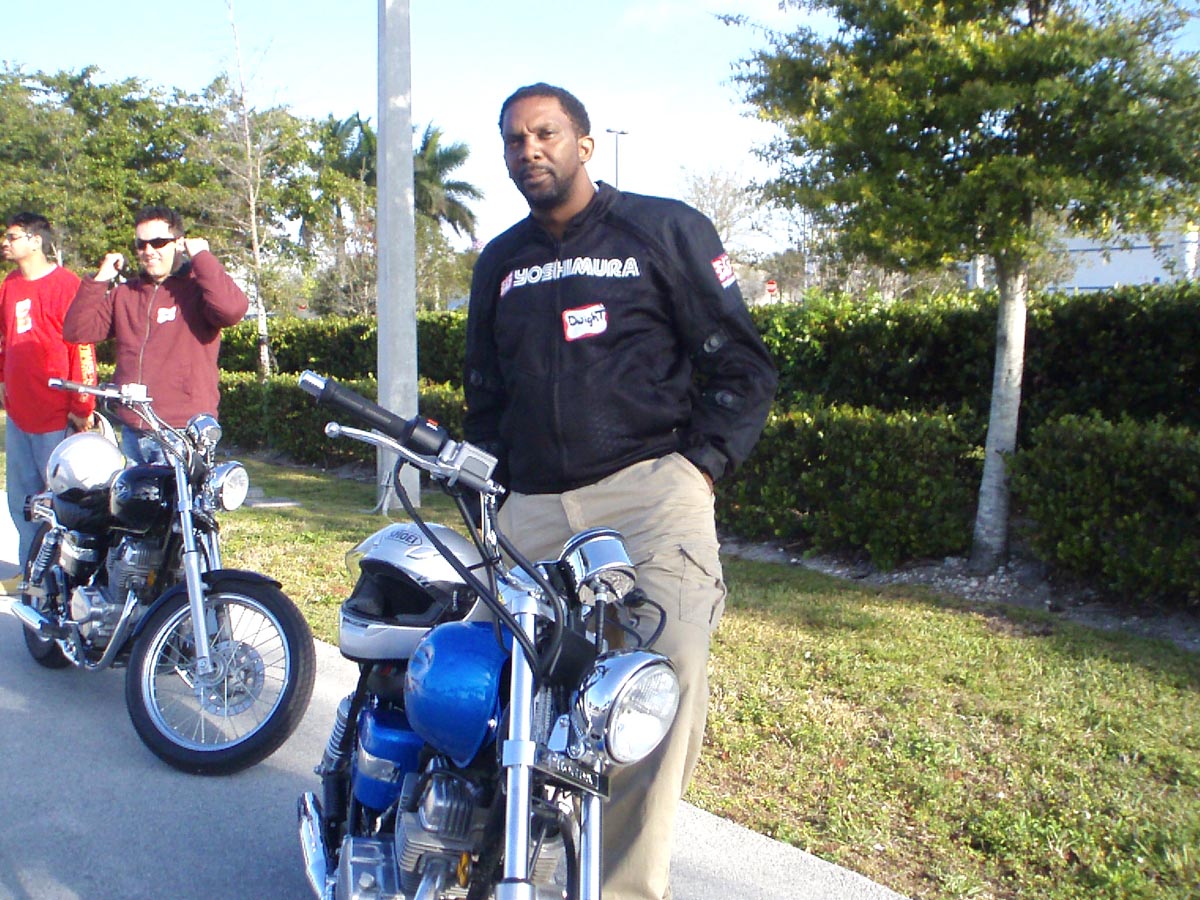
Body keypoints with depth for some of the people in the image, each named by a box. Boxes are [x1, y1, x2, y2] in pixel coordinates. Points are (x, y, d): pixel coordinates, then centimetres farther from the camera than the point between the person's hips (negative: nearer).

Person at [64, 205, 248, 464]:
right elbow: (76, 330, 12)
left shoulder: (198, 288, -4)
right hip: (132, 431, 7)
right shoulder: (123, 293, 17)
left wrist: (202, 257, -15)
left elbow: (233, 309, -26)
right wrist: (99, 280, 3)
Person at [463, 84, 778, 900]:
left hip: (649, 489, -4)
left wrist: (700, 465, -6)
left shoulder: (667, 229, 8)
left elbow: (743, 366, 5)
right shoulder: (500, 263, 24)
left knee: (669, 669, -22)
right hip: (533, 509, 5)